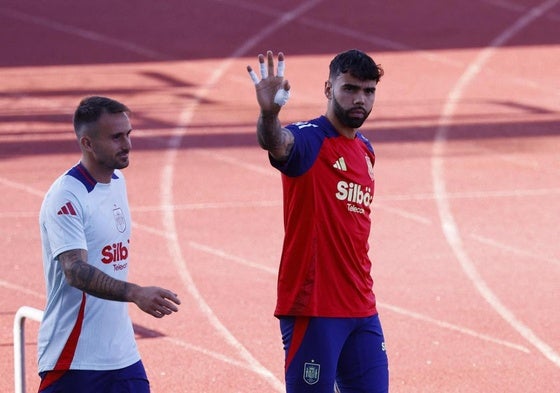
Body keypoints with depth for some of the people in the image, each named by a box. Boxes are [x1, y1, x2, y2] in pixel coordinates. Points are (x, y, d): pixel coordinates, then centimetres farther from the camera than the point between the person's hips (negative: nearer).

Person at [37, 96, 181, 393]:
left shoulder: (117, 182, 10)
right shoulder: (65, 197, -17)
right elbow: (75, 271, -28)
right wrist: (135, 293, -40)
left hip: (122, 354, 8)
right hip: (74, 358, -8)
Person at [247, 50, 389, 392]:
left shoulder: (365, 149, 14)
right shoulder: (309, 140, -9)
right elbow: (277, 144, -33)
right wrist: (269, 115, -56)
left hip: (362, 309, 8)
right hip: (313, 308, -8)